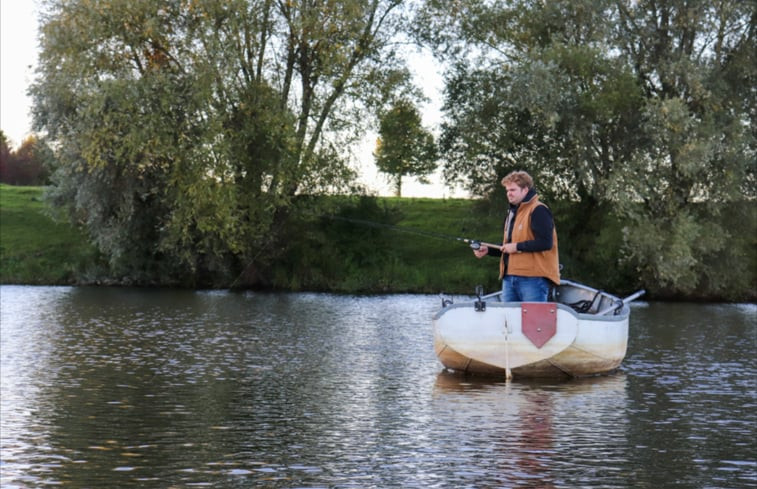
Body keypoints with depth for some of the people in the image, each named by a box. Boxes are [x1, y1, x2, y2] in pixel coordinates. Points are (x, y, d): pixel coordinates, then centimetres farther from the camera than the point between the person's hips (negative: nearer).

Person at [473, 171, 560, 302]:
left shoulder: (538, 211, -8)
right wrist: (488, 250, 13)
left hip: (533, 278, -9)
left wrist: (517, 247, -15)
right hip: (510, 278, 9)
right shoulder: (512, 213, 22)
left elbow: (545, 243, -19)